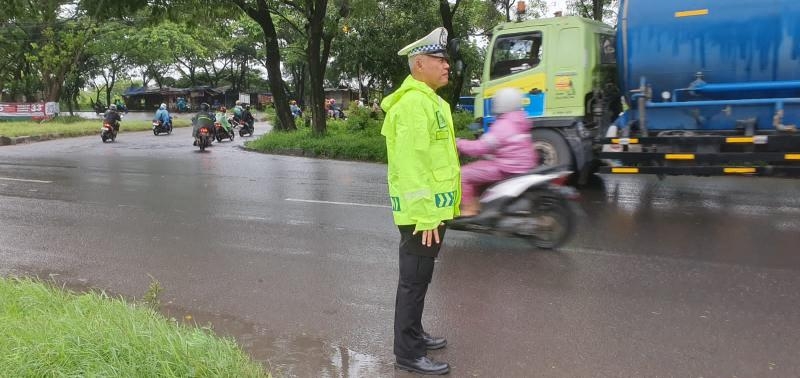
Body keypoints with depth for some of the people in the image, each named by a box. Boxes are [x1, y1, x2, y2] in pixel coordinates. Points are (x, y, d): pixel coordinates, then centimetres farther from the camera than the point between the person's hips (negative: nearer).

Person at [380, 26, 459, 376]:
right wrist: (425, 215, -26)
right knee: (414, 280, -1)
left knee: (420, 277, 20)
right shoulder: (414, 103, -18)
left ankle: (415, 334, 34)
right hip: (422, 211, -10)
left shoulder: (429, 101, 16)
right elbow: (411, 165, -24)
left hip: (433, 207, 10)